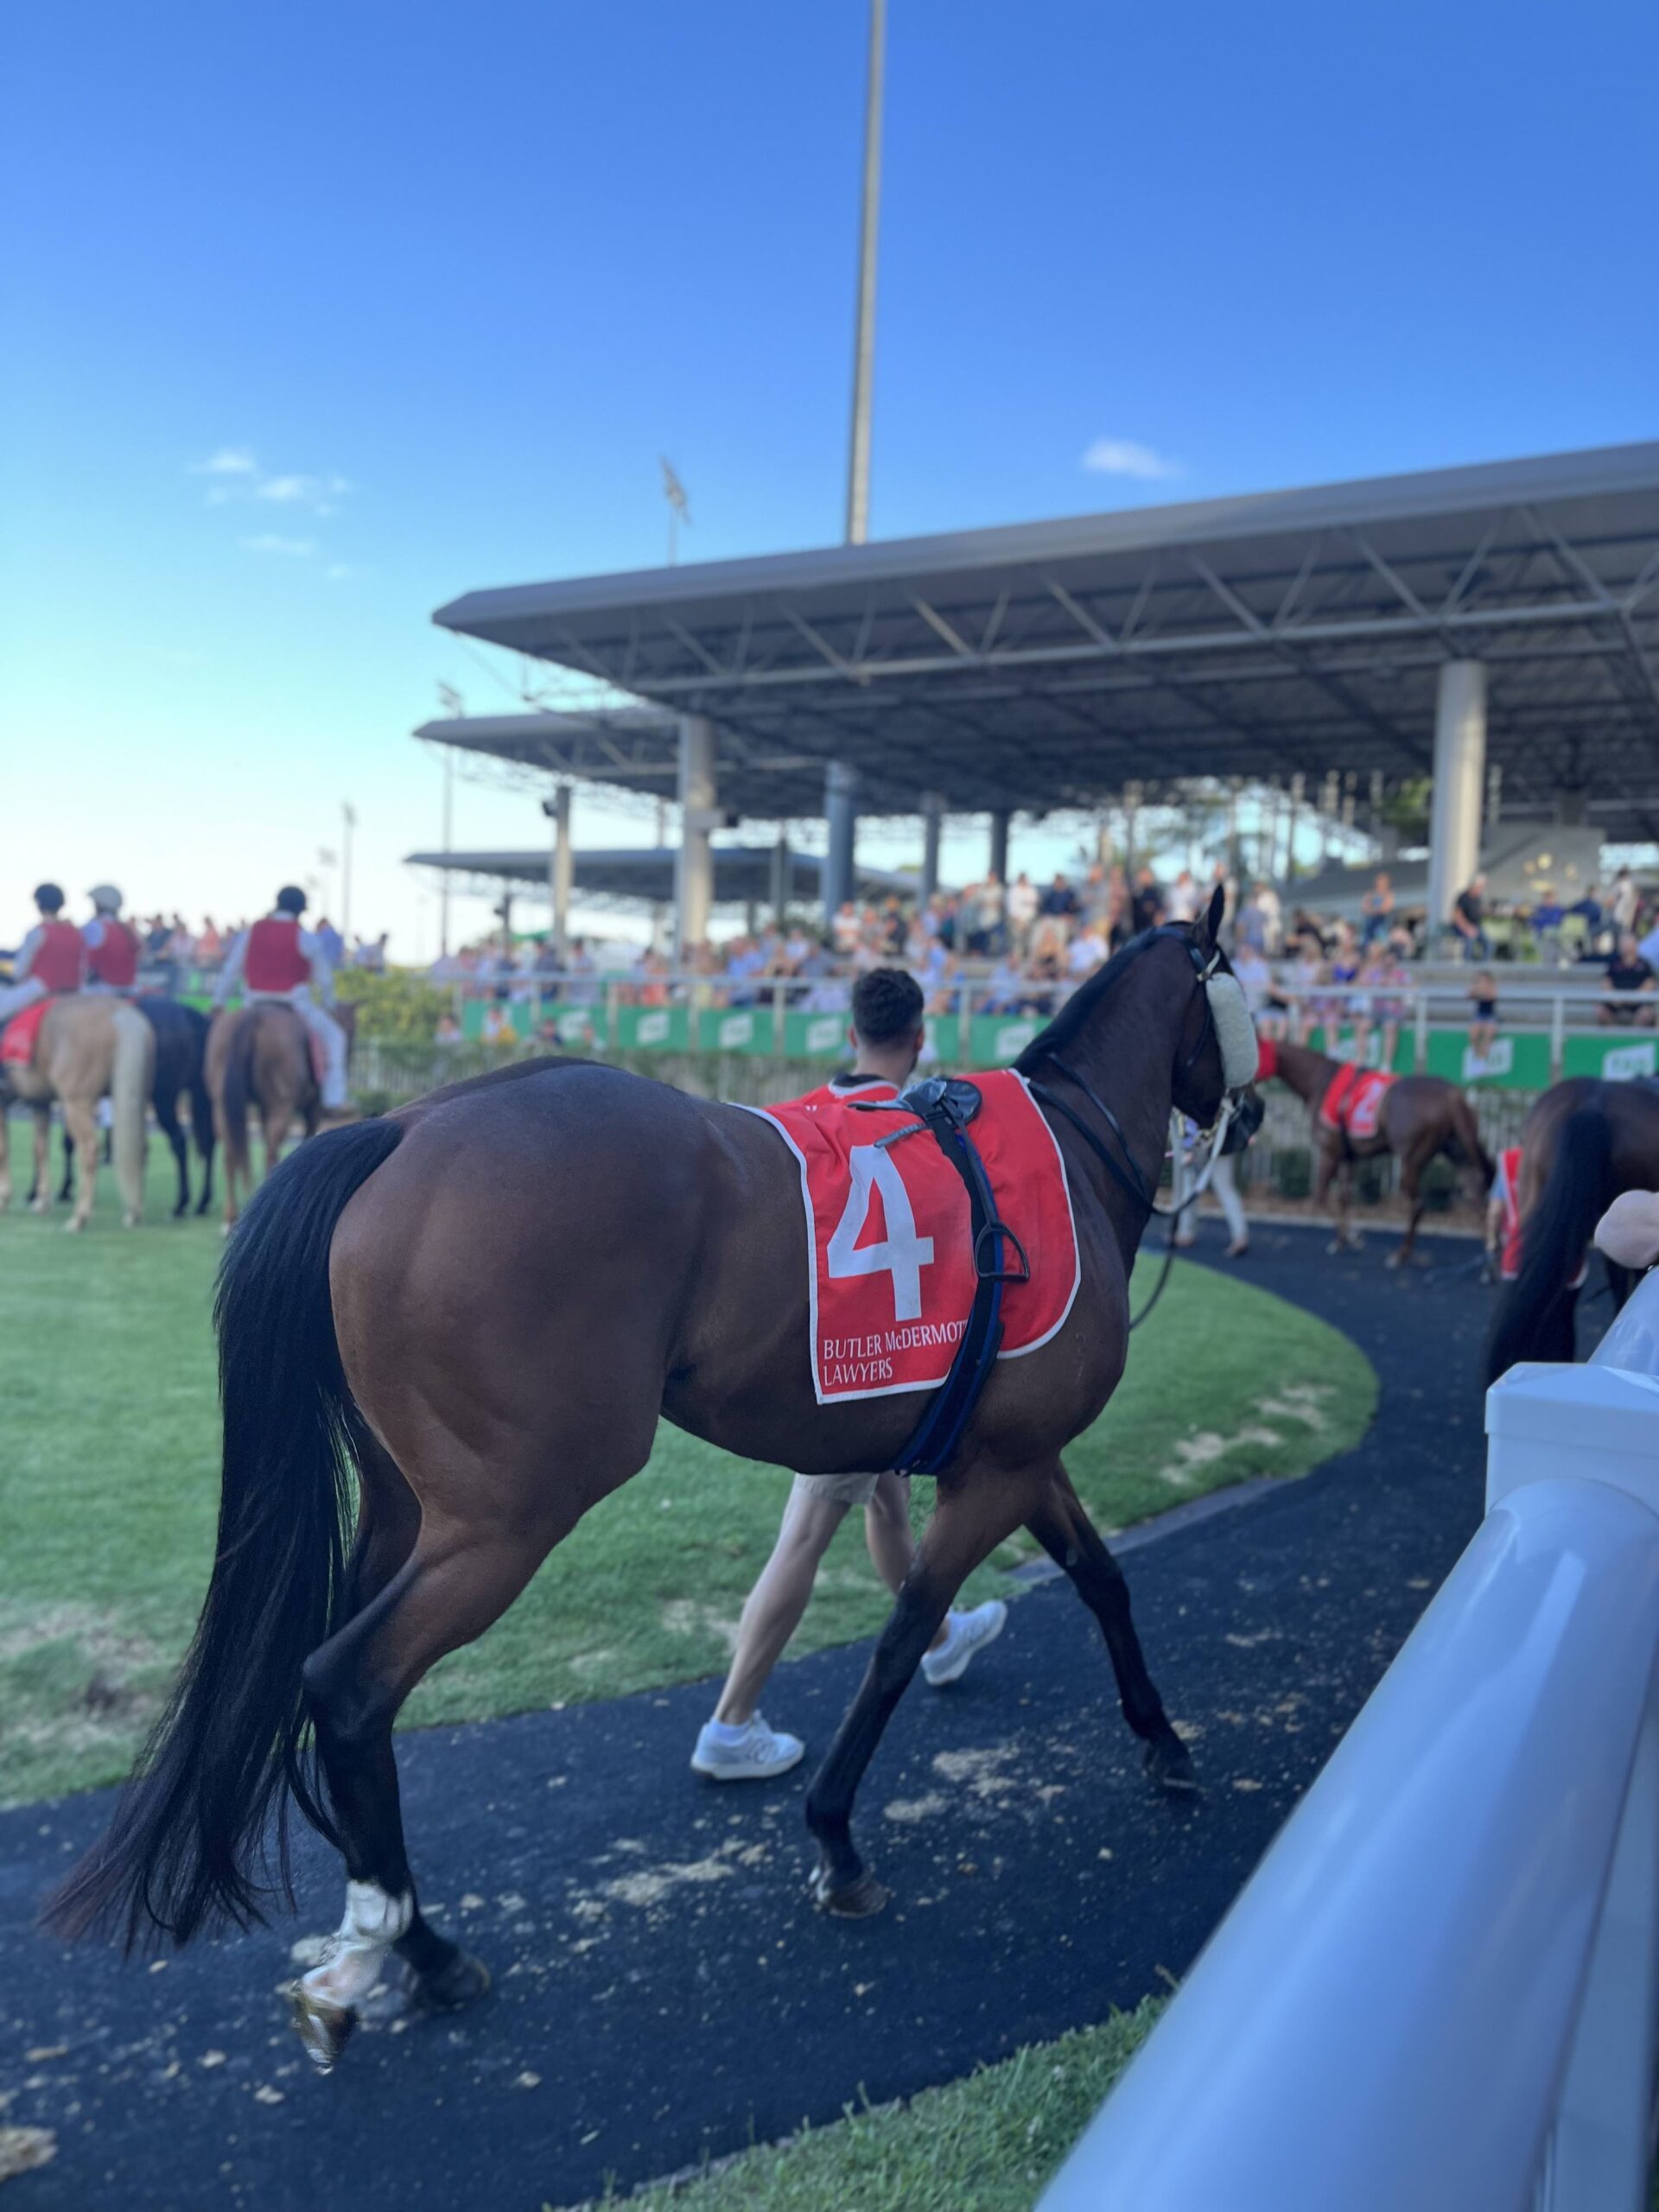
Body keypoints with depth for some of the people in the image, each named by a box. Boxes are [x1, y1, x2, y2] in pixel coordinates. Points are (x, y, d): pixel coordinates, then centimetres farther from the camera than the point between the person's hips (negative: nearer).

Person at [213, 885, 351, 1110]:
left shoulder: (248, 934, 4)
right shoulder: (308, 939, -6)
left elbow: (230, 971, 6)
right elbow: (324, 979, -1)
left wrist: (218, 1003, 14)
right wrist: (327, 1005, 14)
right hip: (296, 1005, -3)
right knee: (333, 1036, 13)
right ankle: (332, 1099, 4)